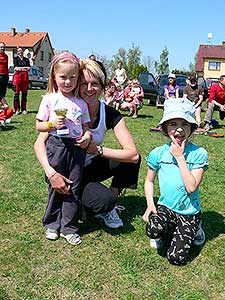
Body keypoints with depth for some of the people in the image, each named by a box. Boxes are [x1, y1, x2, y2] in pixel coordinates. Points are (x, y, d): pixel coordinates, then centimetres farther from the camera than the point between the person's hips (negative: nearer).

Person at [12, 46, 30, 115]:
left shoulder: (26, 59, 16)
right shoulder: (15, 58, 8)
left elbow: (28, 68, 4)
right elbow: (16, 68, -4)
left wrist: (20, 68, -6)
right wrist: (24, 68, -9)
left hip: (25, 76, 3)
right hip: (17, 76, -3)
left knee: (24, 94, 2)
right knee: (16, 94, -6)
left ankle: (24, 109, 6)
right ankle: (17, 109, -3)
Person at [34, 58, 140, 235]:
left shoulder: (110, 115, -13)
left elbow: (133, 154, -20)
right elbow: (39, 143, -21)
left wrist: (98, 150, -27)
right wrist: (50, 173, -35)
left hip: (91, 167, 4)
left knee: (131, 160, -15)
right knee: (104, 200, -27)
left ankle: (113, 196, 5)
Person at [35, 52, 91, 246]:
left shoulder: (81, 103, 9)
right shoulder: (50, 99, 1)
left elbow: (85, 126, 14)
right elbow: (39, 125, 4)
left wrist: (87, 135, -8)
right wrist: (52, 124, -14)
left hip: (77, 147, 2)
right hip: (57, 145, -2)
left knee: (73, 188, 5)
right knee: (55, 186, 7)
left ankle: (69, 227, 16)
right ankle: (52, 224, 24)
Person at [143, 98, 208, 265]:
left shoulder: (199, 154, -13)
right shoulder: (158, 153, -5)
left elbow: (191, 187, -21)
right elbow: (149, 181, 8)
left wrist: (180, 157, -21)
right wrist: (150, 204, -7)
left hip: (189, 212, -2)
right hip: (166, 207, 2)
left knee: (176, 258, -13)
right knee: (154, 229, -31)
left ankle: (193, 229, 17)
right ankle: (167, 232, 6)